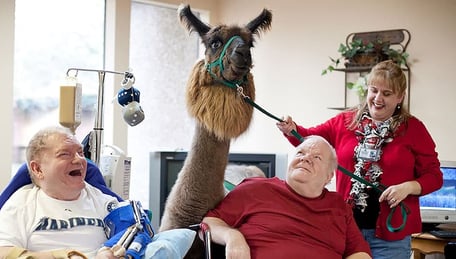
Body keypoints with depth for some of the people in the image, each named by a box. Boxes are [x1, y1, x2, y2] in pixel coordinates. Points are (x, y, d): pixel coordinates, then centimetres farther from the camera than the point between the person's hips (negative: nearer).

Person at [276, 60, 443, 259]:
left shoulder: (413, 128, 0)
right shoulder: (345, 121, 6)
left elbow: (433, 175, 2)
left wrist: (408, 187, -16)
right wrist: (291, 130, -7)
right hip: (346, 226, 2)